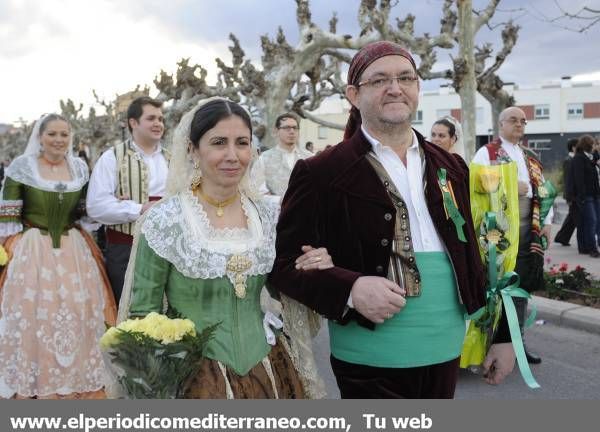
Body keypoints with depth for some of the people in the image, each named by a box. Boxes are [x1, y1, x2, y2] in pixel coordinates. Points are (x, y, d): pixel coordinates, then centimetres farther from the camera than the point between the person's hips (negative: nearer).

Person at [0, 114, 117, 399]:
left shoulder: (80, 168, 6)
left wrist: (93, 246, 5)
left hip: (74, 252, 3)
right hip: (31, 252, -3)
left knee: (76, 318, 9)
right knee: (33, 319, 3)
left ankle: (76, 380, 26)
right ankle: (32, 385, 19)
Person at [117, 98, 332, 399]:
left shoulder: (269, 214, -2)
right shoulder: (165, 220, -12)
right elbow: (143, 312, -4)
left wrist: (312, 273, -8)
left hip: (265, 370, 4)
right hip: (191, 375, -4)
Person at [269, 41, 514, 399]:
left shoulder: (450, 168, 8)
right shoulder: (322, 174, -10)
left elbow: (471, 257, 12)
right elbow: (284, 262, -9)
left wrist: (503, 334, 13)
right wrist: (350, 289, -24)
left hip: (446, 353, 6)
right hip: (371, 361, -5)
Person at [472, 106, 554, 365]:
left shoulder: (532, 159, 20)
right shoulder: (486, 153, 1)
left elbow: (544, 190, 18)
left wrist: (547, 221, 6)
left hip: (528, 229, 6)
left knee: (522, 284, 9)